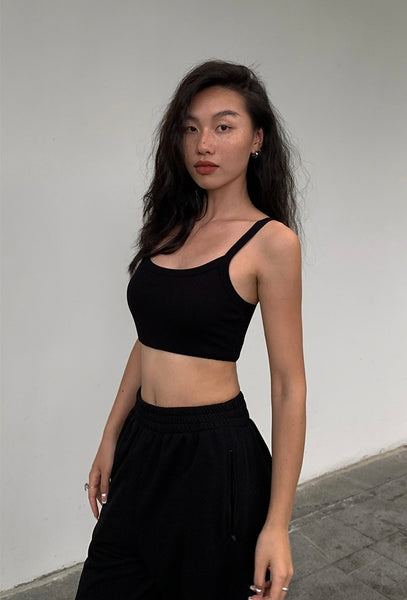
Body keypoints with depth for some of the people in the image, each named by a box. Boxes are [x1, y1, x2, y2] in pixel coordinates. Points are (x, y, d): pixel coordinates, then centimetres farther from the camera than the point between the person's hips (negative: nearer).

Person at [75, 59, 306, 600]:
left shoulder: (270, 241, -12)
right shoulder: (172, 225, 5)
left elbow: (288, 386, -12)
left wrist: (277, 523, -13)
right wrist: (111, 440, 11)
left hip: (214, 456, -5)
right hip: (143, 445, 6)